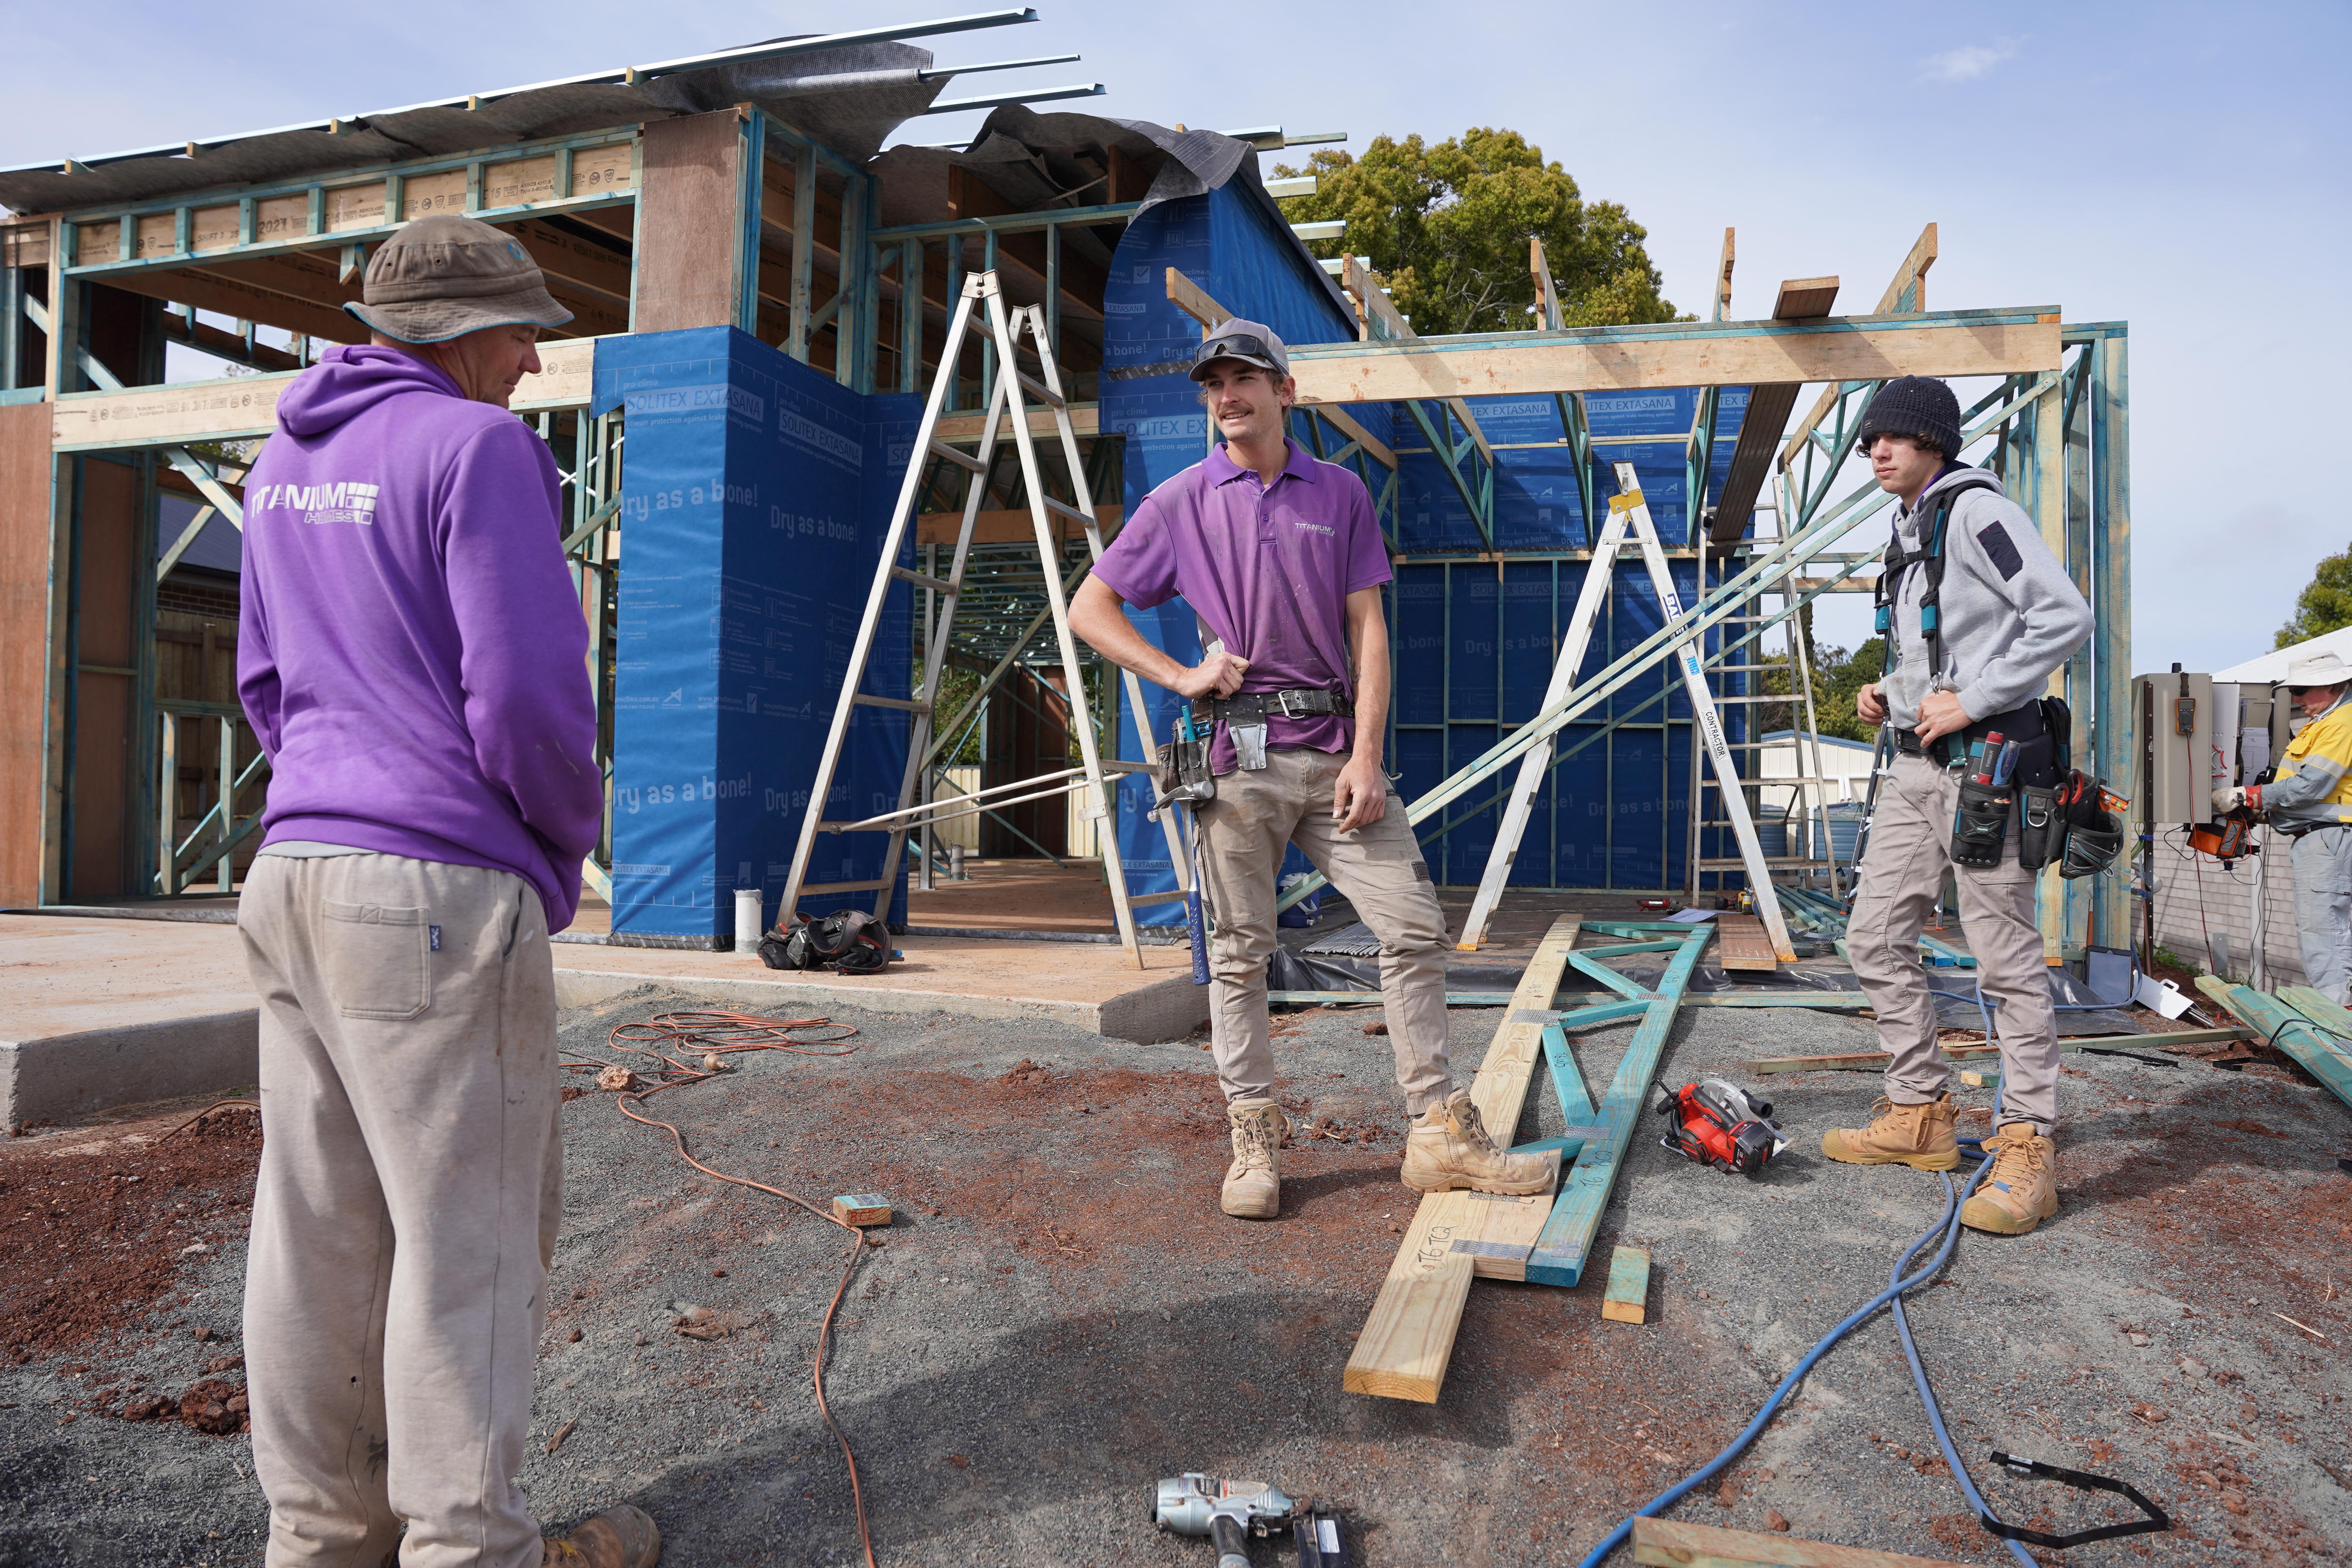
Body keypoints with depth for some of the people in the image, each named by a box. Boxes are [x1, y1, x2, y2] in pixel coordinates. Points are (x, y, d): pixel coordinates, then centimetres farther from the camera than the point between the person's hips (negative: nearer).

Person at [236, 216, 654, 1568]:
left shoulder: (287, 466, 17)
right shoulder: (476, 448, -10)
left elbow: (267, 682, 22)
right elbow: (528, 691, -17)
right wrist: (571, 836, 0)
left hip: (296, 869, 9)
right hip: (441, 893, -9)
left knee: (320, 1223, 13)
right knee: (469, 1228, 0)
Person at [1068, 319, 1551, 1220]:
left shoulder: (1341, 494, 11)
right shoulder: (1181, 503, 7)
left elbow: (1368, 630, 6)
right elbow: (1088, 609, 10)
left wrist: (1366, 755, -5)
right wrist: (1179, 676, -3)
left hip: (1335, 747, 2)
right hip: (1238, 750, -1)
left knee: (1415, 926, -2)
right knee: (1240, 951, 2)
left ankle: (1441, 1135, 8)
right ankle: (1255, 1142, 13)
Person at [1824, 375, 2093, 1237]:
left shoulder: (1977, 510, -9)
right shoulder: (1909, 532, 18)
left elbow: (2065, 616, -19)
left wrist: (1970, 702, -19)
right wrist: (1887, 692, 10)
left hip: (1983, 760, -9)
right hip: (1913, 766, 9)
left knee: (2007, 957, -5)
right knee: (1876, 936, 8)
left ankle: (2028, 1147, 3)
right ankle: (1922, 1115, 19)